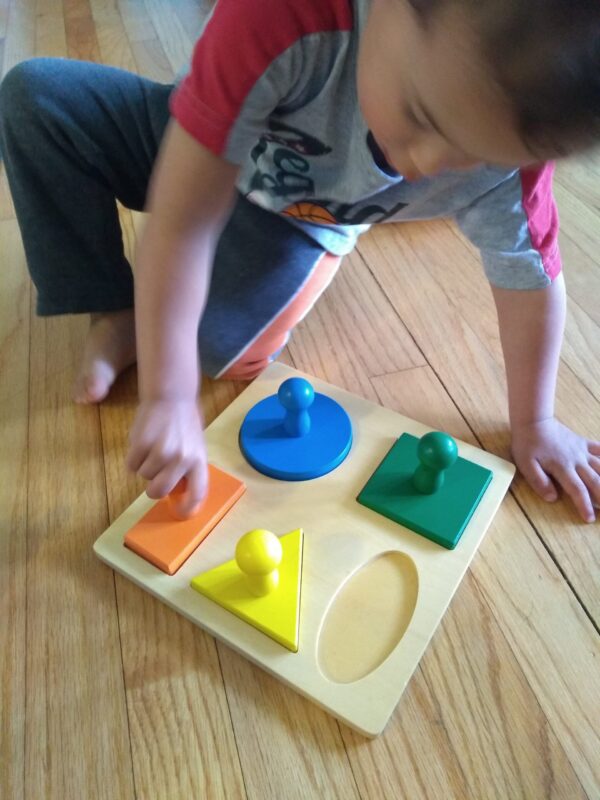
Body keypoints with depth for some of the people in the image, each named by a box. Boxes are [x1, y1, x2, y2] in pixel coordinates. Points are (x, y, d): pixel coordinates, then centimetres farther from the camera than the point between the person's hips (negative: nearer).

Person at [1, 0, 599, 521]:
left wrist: (532, 423, -8)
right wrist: (169, 398, -39)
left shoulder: (511, 130, -30)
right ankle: (114, 315, -5)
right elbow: (182, 221, -39)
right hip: (196, 153, 0)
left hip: (295, 224, 0)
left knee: (221, 348, -24)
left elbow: (530, 278, -16)